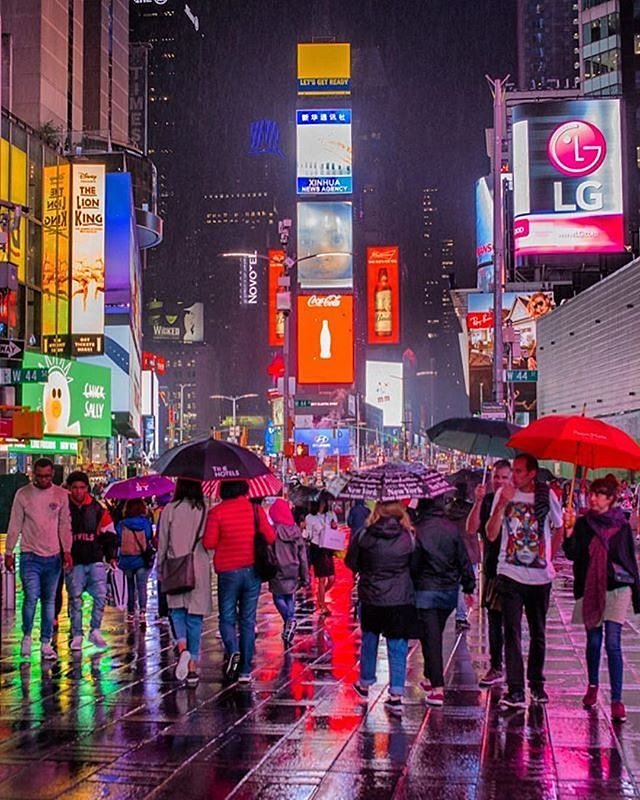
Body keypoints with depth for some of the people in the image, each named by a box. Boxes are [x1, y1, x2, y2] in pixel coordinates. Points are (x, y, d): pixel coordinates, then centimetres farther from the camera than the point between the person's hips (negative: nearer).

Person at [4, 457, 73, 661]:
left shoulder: (61, 495, 4)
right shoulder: (23, 494, -1)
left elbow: (65, 525, 7)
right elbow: (15, 525, 3)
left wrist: (67, 551, -1)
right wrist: (9, 553, 1)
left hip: (53, 556, 2)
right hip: (30, 556, -2)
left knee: (49, 601, 6)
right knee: (31, 598, -11)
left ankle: (46, 643, 13)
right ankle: (27, 636, 11)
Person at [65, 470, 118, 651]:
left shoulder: (97, 509, 5)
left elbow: (109, 534, 12)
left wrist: (112, 556, 6)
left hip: (95, 560, 2)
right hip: (73, 562, -1)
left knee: (101, 595, -5)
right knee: (75, 598, 1)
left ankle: (95, 631, 10)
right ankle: (76, 635, 10)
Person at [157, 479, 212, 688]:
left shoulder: (170, 509, -4)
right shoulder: (204, 511, -3)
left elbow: (162, 542, 1)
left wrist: (160, 568, 11)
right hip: (199, 569, 1)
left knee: (177, 610, 13)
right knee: (195, 616, 7)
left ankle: (182, 647, -15)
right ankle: (192, 665, 8)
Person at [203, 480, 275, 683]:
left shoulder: (216, 512, -8)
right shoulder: (256, 510, -2)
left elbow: (208, 543, -11)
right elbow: (270, 538, -1)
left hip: (228, 572, -2)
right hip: (252, 571, 2)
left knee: (227, 617, 10)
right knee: (248, 620, 8)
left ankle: (232, 651, -18)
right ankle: (245, 670, 9)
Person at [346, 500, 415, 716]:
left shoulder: (363, 536, -9)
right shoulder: (408, 538, -10)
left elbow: (351, 563, 2)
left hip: (370, 597, 1)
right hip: (401, 599, -1)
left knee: (369, 639, 21)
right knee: (397, 646, 5)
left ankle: (365, 683, 36)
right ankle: (396, 695, 1)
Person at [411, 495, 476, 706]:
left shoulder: (418, 531, -14)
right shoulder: (453, 528, -2)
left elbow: (412, 564, -9)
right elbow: (464, 560, 3)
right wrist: (469, 586, 12)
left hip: (425, 591, -4)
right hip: (450, 590, 4)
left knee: (430, 637, -2)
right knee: (436, 635, 20)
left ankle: (437, 688, -8)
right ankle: (430, 678, 33)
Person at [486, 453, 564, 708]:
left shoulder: (547, 495, 0)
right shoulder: (504, 494, -1)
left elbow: (559, 528, 16)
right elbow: (491, 535, -5)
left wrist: (550, 558, 9)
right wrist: (501, 505, -16)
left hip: (540, 575, 1)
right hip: (510, 574, -1)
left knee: (538, 633, 13)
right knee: (512, 633, -9)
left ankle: (536, 683, 29)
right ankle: (515, 691, -10)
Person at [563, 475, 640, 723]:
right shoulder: (583, 524, 2)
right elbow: (572, 554, -6)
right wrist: (569, 531, -21)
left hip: (616, 589, -2)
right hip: (590, 589, 2)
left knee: (612, 643, -9)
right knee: (593, 641, 11)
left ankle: (617, 700, -9)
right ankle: (593, 686, 33)